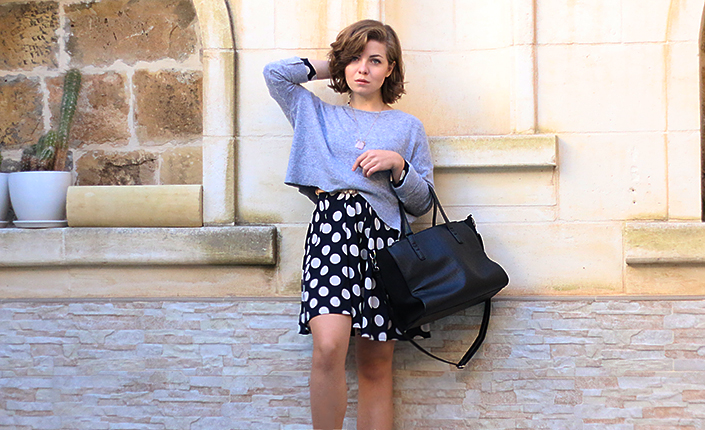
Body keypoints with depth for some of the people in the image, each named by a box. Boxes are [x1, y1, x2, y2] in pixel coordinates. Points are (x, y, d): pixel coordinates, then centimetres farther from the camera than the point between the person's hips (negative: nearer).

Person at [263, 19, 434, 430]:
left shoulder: (408, 127, 20)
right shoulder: (319, 114, 23)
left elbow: (422, 203, 17)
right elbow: (275, 73, 15)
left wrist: (399, 165, -2)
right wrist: (331, 68, 22)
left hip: (383, 235, 1)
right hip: (332, 226, 0)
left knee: (377, 368, -3)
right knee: (329, 347, -24)